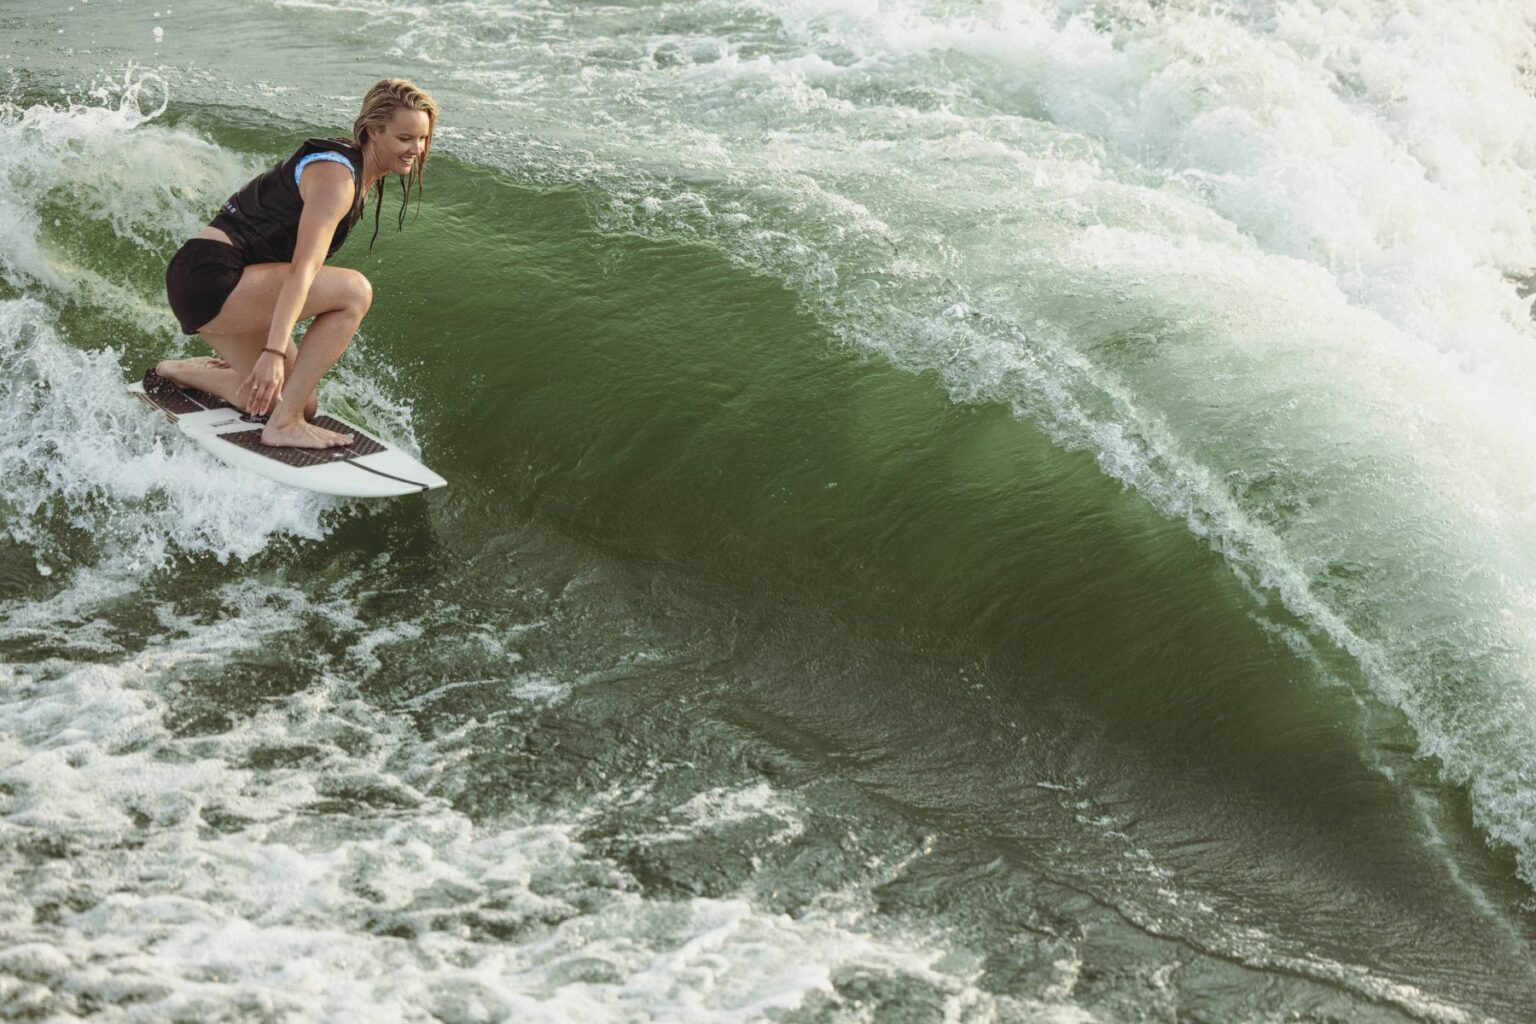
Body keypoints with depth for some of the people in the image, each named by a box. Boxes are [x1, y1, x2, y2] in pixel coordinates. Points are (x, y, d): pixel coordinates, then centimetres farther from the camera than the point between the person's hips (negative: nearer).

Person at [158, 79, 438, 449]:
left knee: (299, 403, 14)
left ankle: (182, 371, 28)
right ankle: (283, 425, -18)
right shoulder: (336, 176, -18)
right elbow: (303, 269, -29)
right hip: (210, 278, -10)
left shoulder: (359, 172, 12)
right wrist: (275, 352, -37)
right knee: (354, 290, -22)